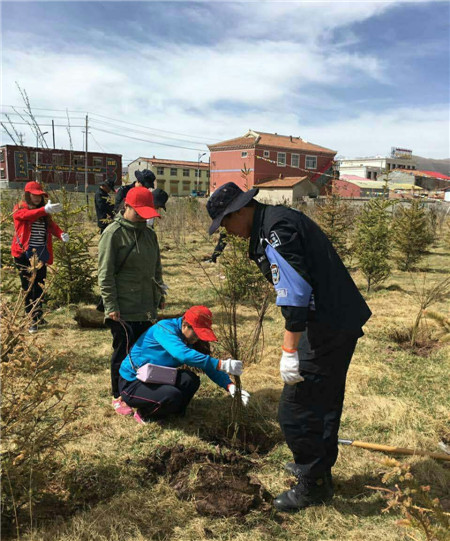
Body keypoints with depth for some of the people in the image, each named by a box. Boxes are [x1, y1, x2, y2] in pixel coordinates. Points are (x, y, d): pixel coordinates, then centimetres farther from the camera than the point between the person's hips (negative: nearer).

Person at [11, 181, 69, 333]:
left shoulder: (43, 212, 13)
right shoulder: (19, 209, -2)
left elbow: (52, 225, -1)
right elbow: (27, 215, -25)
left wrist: (61, 234, -24)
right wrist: (45, 210, -43)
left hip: (41, 255, 4)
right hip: (24, 254, -4)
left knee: (39, 286, 11)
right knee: (28, 287, 1)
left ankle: (38, 316, 26)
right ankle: (32, 320, 6)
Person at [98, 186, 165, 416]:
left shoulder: (149, 233, 11)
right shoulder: (113, 233, -10)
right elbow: (105, 274, -12)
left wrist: (159, 294, 20)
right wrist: (111, 306, -15)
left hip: (146, 307, 7)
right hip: (124, 310, -6)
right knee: (123, 352, 4)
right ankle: (118, 397, 21)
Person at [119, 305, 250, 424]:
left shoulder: (191, 340, 0)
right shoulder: (164, 328, -26)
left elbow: (209, 366, -2)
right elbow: (183, 354, -43)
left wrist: (230, 385, -20)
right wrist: (222, 365, -47)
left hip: (155, 379, 7)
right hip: (132, 384, -7)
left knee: (191, 379, -17)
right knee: (172, 395, -32)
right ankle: (144, 414, -2)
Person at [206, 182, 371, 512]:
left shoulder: (275, 228, -17)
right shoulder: (279, 218, 14)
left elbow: (295, 291, -26)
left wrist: (290, 350, -24)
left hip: (326, 329, -11)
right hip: (344, 321, 11)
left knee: (295, 411, 1)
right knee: (325, 401, 24)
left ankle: (314, 485, 20)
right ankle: (319, 463, 44)